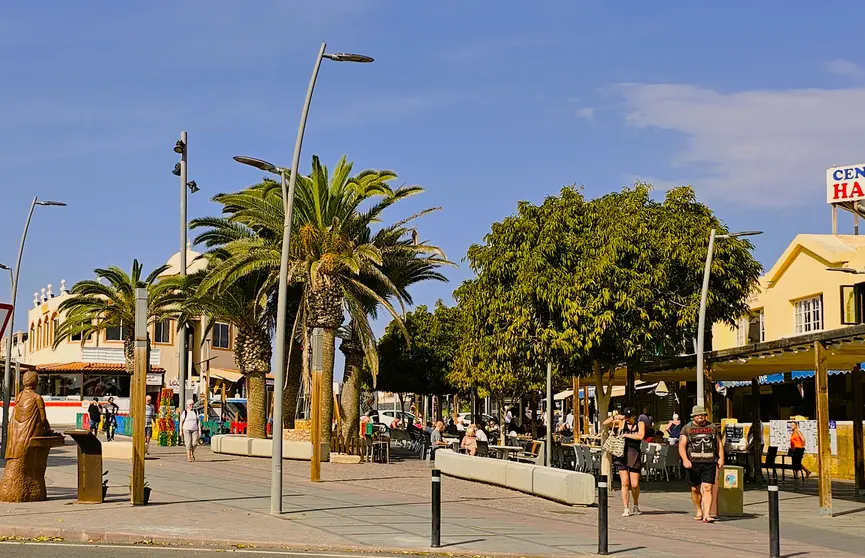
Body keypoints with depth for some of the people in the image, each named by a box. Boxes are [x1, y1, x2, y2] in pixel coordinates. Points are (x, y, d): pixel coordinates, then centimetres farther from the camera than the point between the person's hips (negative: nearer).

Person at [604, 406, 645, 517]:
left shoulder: (640, 424, 8)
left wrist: (627, 435, -9)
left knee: (634, 485, 0)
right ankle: (626, 509, -4)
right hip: (622, 455, 0)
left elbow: (640, 436, -10)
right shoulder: (621, 423, 10)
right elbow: (605, 423, 8)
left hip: (634, 455, 0)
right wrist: (615, 417, -5)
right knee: (625, 483, -7)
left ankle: (636, 505, 26)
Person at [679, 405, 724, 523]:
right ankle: (699, 511, 30)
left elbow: (719, 444, 20)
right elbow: (682, 445, -4)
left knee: (707, 488, -11)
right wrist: (685, 459, -19)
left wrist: (721, 458, 6)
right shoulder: (687, 428, 5)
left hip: (709, 462, 0)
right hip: (693, 463, 0)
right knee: (695, 489, 10)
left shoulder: (712, 427, 13)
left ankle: (706, 515, -16)